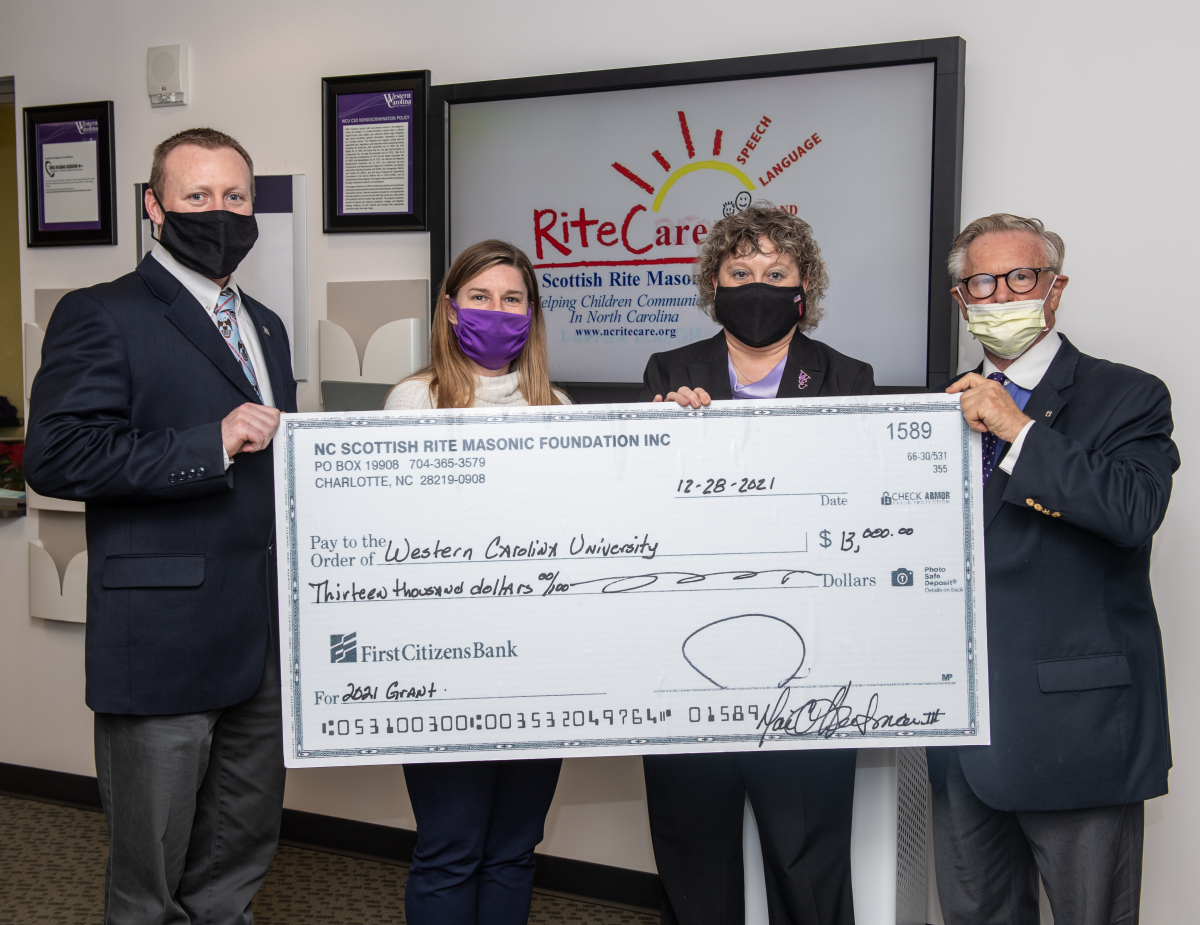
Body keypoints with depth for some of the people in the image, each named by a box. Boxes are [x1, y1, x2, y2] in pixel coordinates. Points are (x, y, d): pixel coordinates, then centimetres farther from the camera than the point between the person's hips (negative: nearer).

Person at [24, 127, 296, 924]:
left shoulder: (266, 327, 18)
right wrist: (211, 444, -22)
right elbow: (57, 456, -17)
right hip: (163, 643, -7)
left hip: (263, 643, 7)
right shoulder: (100, 316, -6)